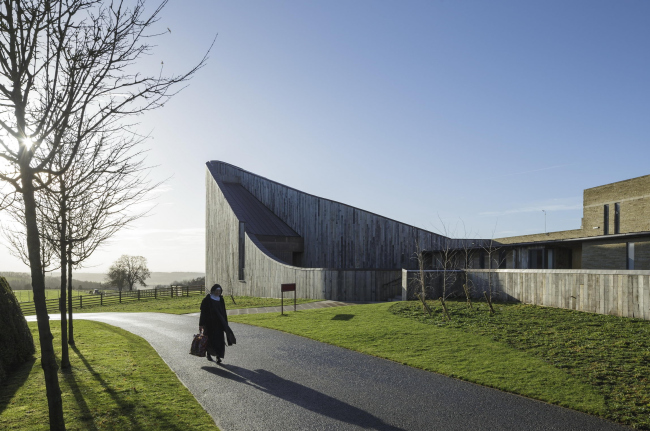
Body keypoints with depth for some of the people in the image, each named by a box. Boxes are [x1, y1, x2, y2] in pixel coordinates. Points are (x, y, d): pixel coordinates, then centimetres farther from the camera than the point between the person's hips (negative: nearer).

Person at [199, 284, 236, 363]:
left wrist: (225, 324, 10)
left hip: (219, 323, 3)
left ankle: (218, 357, -3)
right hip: (209, 323, -3)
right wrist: (202, 324, -12)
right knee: (210, 338, 7)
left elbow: (224, 312, 11)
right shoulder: (207, 300, -7)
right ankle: (209, 354, 29)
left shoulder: (221, 299, 6)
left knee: (219, 339, -5)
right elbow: (203, 312, -8)